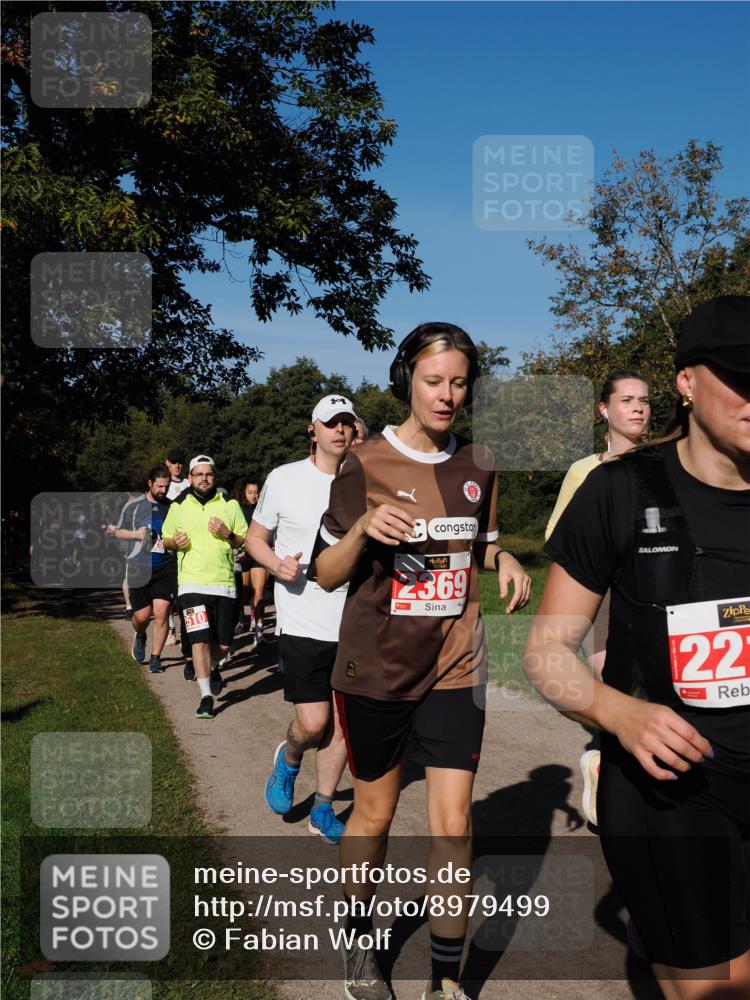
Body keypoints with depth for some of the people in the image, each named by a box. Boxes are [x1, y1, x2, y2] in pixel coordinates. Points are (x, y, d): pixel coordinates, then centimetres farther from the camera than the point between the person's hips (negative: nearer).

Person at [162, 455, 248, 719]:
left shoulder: (230, 505, 5)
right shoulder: (178, 507, 6)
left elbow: (246, 540, 8)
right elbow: (166, 539, 17)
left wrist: (227, 534, -12)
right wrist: (175, 542, -6)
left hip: (224, 584, 1)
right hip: (192, 584, -1)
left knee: (223, 644, 9)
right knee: (199, 640, -12)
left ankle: (213, 668, 42)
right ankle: (206, 698, -4)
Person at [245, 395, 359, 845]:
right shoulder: (284, 479, -2)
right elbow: (255, 538, 8)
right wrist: (278, 564, -11)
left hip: (355, 624, 3)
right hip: (303, 624, -2)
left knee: (343, 723, 9)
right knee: (313, 724, -6)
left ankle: (323, 809, 28)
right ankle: (289, 759, 29)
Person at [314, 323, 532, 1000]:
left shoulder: (479, 466, 3)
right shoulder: (365, 466, -8)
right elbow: (327, 575, -5)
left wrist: (503, 559, -5)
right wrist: (362, 528, -25)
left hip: (455, 665, 2)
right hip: (376, 666, -2)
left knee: (453, 822, -1)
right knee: (375, 812, 13)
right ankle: (359, 944, 38)